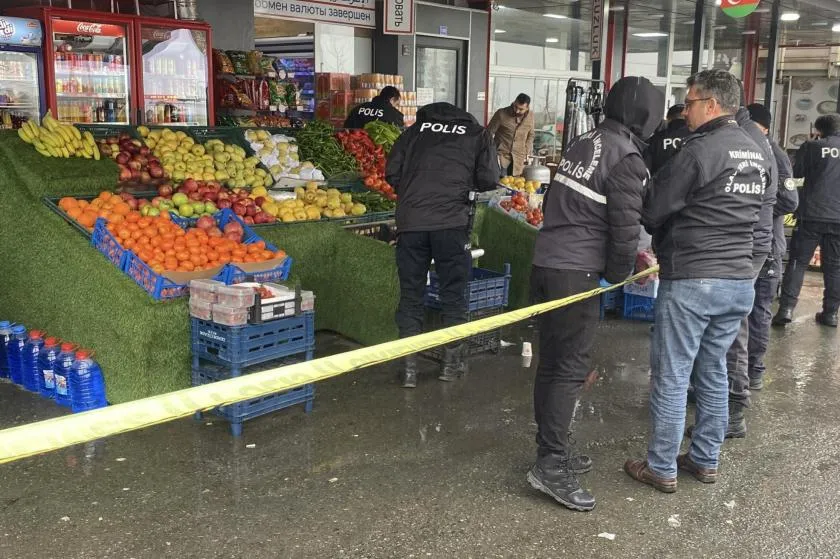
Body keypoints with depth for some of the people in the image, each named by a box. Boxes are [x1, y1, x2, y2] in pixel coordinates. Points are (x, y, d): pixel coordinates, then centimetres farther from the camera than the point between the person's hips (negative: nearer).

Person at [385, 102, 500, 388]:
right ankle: (452, 363, 22)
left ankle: (409, 368, 12)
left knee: (410, 295, 10)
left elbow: (392, 172, 9)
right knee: (453, 295, 13)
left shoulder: (417, 128, 15)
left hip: (410, 222, 1)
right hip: (451, 223, -1)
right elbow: (489, 180, 2)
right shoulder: (477, 133, 11)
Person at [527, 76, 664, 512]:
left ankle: (553, 452, 25)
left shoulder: (582, 143, 14)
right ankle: (551, 466, -3)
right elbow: (625, 227, -10)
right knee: (570, 369, -4)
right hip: (576, 274, -8)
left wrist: (626, 258, 24)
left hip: (545, 263, 8)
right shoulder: (626, 158, -10)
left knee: (550, 363, 14)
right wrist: (618, 275, 8)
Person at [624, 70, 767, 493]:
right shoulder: (757, 154, 11)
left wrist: (663, 241, 11)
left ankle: (662, 469, 11)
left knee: (671, 377, 2)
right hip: (739, 281, 8)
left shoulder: (699, 151, -15)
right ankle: (705, 460, 28)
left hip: (691, 281, -8)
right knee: (713, 372, 18)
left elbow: (652, 211, -11)